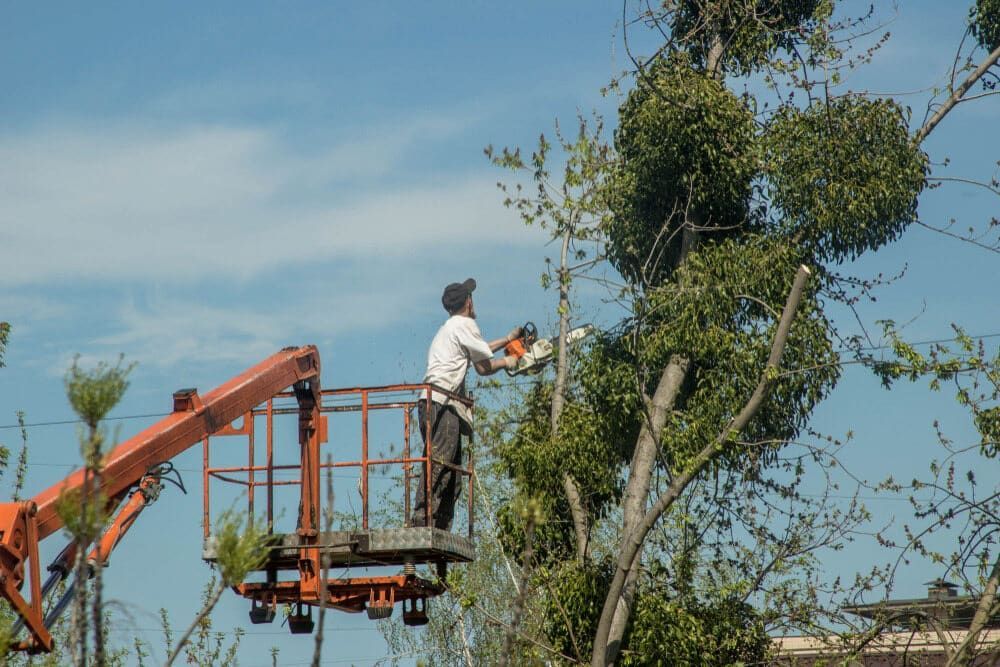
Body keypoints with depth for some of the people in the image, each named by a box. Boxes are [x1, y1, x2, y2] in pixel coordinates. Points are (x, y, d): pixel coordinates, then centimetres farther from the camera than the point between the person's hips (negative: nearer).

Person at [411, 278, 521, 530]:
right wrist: (505, 362, 20)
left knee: (452, 476, 7)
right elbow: (483, 367, 1)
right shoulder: (465, 324, 0)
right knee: (438, 465, -19)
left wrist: (507, 340, 54)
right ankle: (421, 521, -30)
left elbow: (475, 350, 45)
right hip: (441, 404, -10)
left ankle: (442, 531, 2)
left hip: (439, 406, 10)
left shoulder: (448, 329, 28)